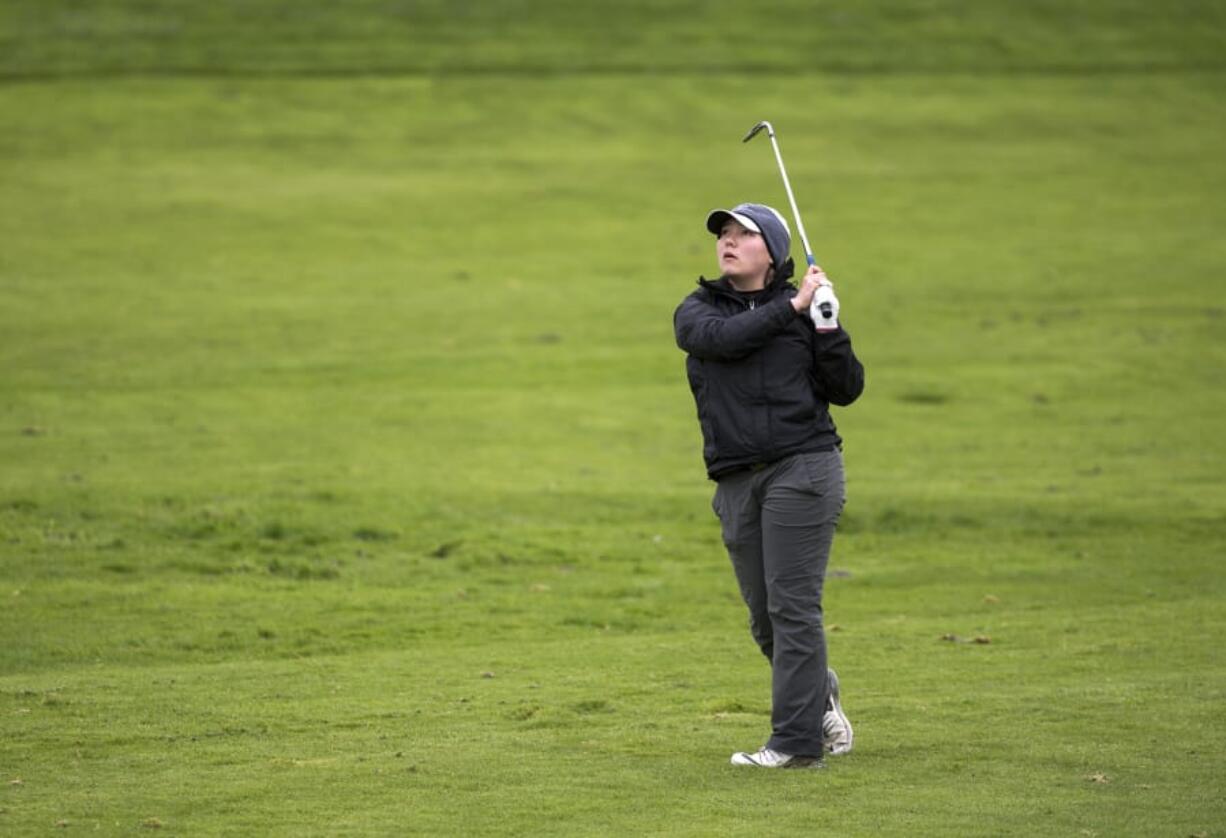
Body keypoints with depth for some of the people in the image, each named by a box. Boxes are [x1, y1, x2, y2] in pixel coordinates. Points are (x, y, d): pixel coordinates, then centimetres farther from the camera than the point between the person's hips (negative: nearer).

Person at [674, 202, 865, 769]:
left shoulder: (804, 309, 7)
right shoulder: (696, 312, 11)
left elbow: (846, 390, 3)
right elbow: (721, 338, -13)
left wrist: (828, 328, -9)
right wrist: (790, 307, -11)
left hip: (803, 467, -3)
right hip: (736, 483, 3)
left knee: (793, 605, -9)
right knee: (764, 617, 9)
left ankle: (797, 740, -8)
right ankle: (820, 699, 34)